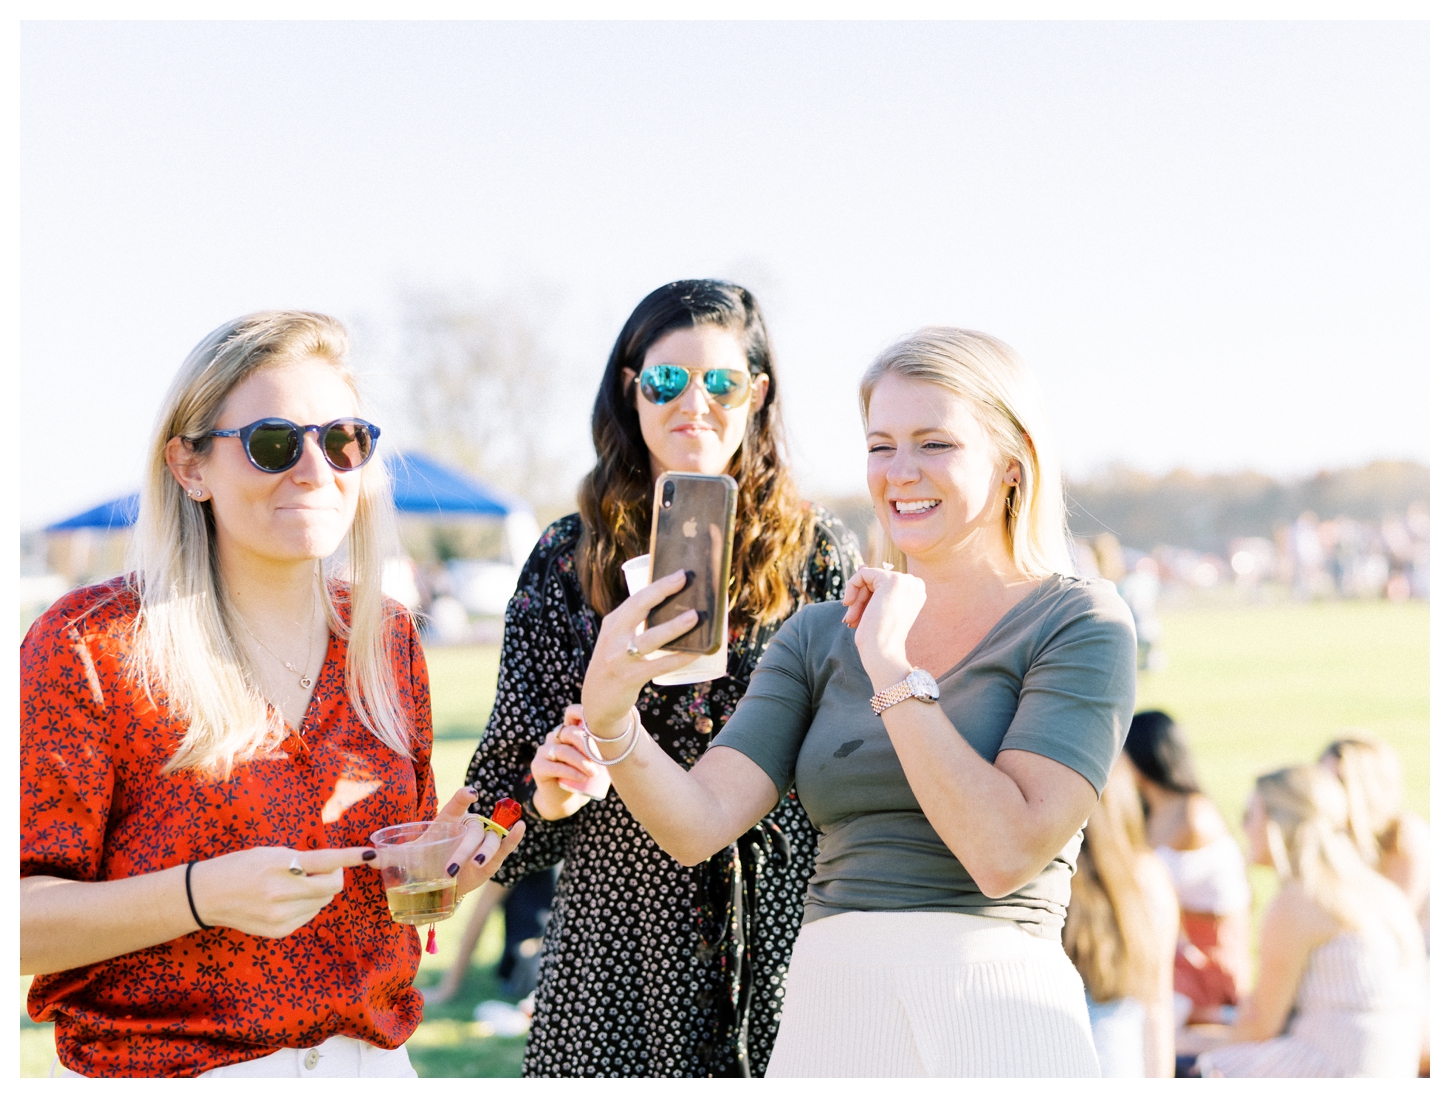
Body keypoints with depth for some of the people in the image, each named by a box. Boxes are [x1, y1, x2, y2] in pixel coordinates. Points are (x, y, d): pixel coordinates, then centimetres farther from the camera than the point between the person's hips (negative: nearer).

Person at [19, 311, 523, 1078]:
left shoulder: (386, 641, 4)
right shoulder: (89, 643, -13)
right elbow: (21, 917, -16)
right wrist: (200, 896, -28)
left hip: (372, 1062, 5)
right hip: (153, 1070, -5)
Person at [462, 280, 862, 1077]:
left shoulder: (819, 554, 6)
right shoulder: (569, 560, 7)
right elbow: (510, 766, 10)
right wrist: (550, 794, -12)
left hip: (783, 945, 0)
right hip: (619, 944, 1)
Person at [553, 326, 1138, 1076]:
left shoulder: (1080, 622, -4)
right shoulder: (819, 637, 9)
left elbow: (1007, 854, -16)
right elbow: (700, 823, -4)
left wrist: (893, 670, -13)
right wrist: (609, 717, -21)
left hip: (989, 1025, -4)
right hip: (825, 1021, 4)